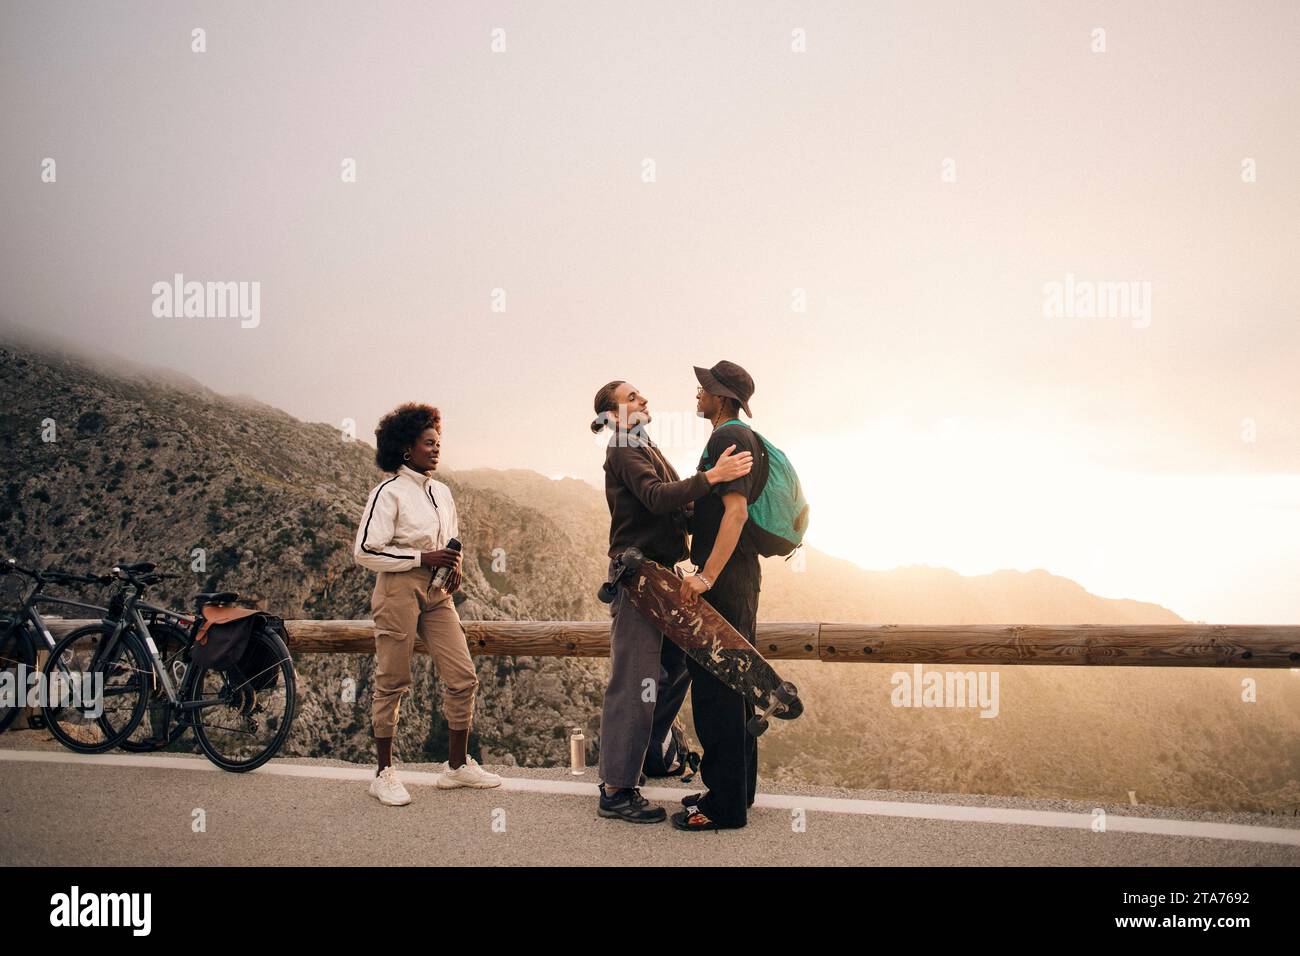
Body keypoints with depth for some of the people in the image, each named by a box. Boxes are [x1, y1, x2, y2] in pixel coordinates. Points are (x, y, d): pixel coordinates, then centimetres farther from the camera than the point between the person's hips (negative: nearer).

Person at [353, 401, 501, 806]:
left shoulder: (442, 492, 13)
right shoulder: (388, 492, -9)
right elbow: (365, 551, -14)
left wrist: (454, 565, 5)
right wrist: (423, 558, -16)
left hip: (437, 594, 7)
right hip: (399, 592, -7)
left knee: (462, 678, 2)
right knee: (392, 683, 1)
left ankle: (458, 765, 16)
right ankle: (385, 774, 12)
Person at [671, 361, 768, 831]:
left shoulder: (728, 438, -13)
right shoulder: (741, 439, 20)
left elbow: (736, 511, -24)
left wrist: (707, 575, -27)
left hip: (723, 580, -11)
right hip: (739, 579, 11)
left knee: (715, 686, -9)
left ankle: (724, 804, -5)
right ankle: (738, 788, 23)